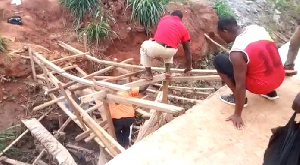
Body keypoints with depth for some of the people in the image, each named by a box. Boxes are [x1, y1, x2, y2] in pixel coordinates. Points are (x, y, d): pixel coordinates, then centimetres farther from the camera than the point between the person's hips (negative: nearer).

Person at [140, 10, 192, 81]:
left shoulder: (164, 18, 23)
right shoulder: (183, 28, 21)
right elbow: (187, 50, 23)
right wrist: (189, 66, 34)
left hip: (155, 47, -1)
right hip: (170, 51, 2)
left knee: (144, 46, 34)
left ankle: (148, 73, 26)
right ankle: (168, 71, 24)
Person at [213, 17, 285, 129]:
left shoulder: (237, 52, -24)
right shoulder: (256, 28, -2)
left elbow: (240, 85, -21)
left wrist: (237, 114, -11)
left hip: (261, 85, -7)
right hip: (280, 78, 8)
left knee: (219, 61, -3)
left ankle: (238, 98, 6)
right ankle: (270, 92, 29)